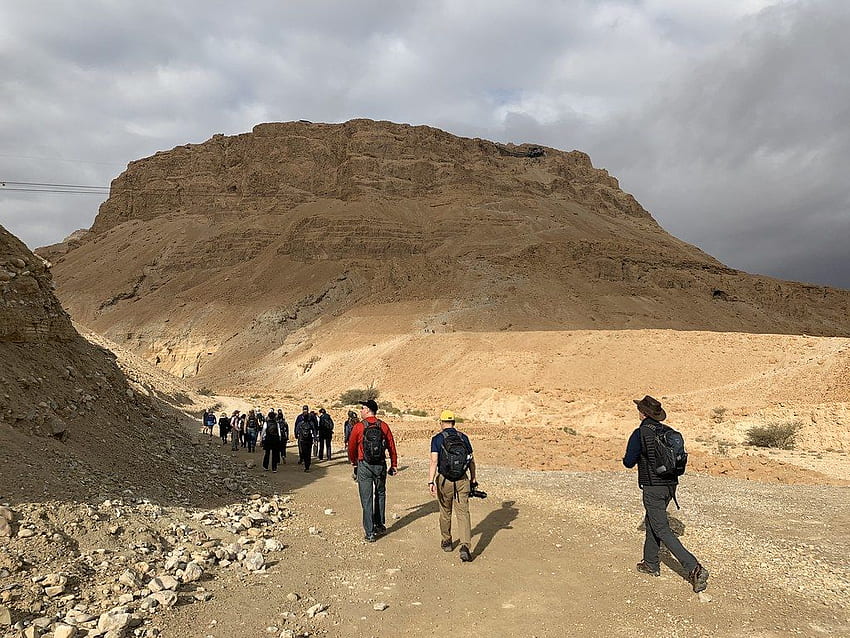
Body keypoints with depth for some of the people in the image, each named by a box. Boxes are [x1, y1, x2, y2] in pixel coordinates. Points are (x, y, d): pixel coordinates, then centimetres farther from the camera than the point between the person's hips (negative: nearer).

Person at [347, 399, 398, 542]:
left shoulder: (358, 427, -8)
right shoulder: (384, 426, -1)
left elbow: (351, 447, 1)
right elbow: (391, 446, 2)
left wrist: (354, 463, 18)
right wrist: (394, 465, 13)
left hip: (364, 466, -2)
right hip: (380, 466, 3)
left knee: (366, 500, 4)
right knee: (380, 494, 22)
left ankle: (370, 533, 6)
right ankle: (379, 525, 28)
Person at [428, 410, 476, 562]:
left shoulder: (437, 439, -5)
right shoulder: (464, 437, 5)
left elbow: (434, 461, -15)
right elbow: (471, 461, 10)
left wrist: (430, 482, -18)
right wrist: (473, 478, 22)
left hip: (444, 481, -1)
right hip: (462, 481, 1)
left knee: (445, 512, 18)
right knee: (463, 514, 1)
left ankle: (446, 542, 33)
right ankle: (465, 546, -14)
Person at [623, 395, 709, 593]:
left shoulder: (640, 433, -15)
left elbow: (629, 462, -12)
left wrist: (632, 457, 9)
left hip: (653, 488, -8)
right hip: (670, 485, 8)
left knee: (662, 530, -3)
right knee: (651, 522, 23)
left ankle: (694, 569, -14)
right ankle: (651, 564, 34)